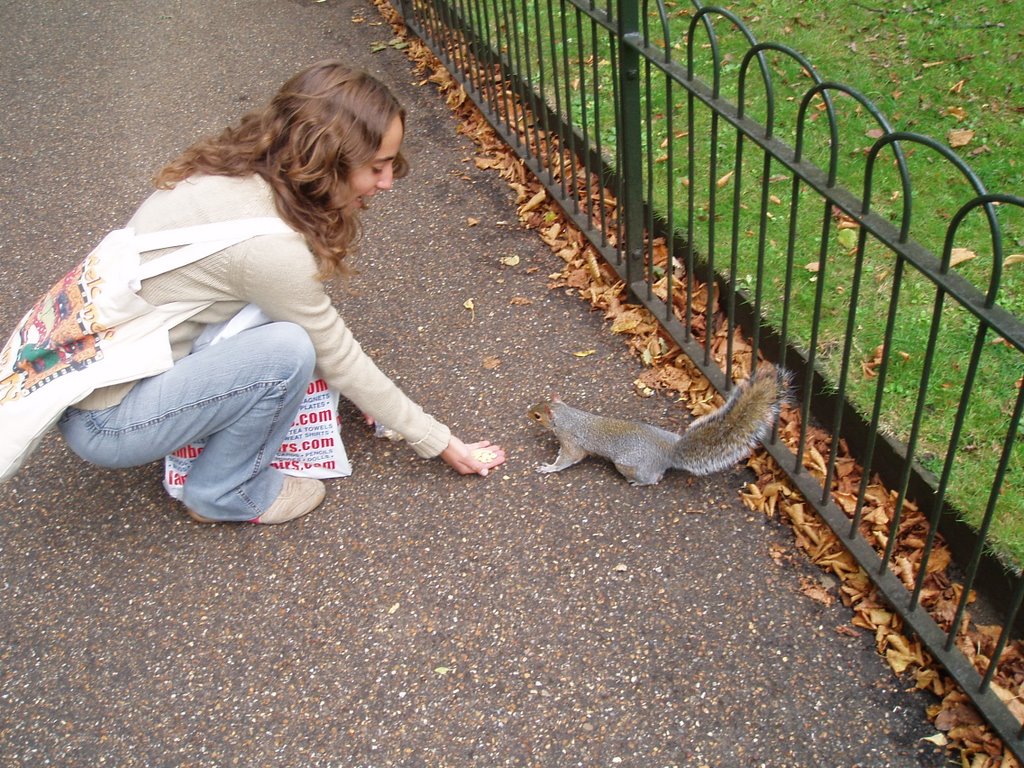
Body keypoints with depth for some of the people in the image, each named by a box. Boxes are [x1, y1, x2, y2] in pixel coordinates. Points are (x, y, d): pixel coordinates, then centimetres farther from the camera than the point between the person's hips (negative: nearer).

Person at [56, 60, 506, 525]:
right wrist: (440, 443, -3)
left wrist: (365, 393, 10)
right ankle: (224, 495, 0)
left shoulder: (239, 170, -2)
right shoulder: (266, 242, -27)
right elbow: (338, 360, -14)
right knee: (287, 351, -23)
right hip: (104, 423, -8)